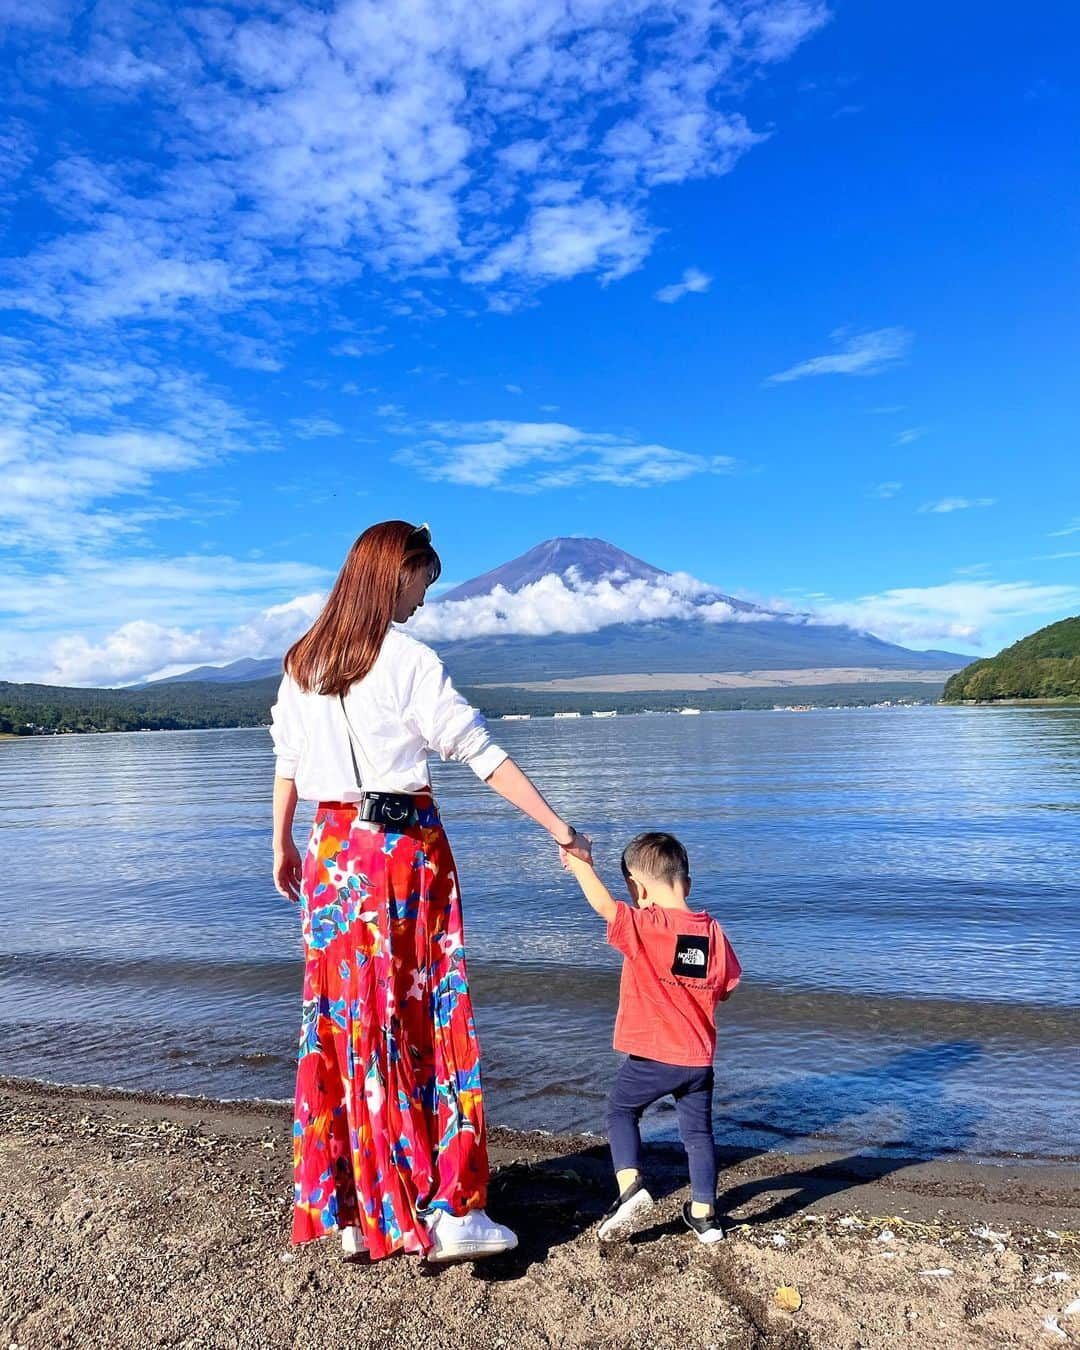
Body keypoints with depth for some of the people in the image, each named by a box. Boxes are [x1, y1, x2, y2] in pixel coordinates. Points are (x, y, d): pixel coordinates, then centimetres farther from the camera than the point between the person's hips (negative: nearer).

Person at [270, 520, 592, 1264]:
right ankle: (449, 1211, 12)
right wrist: (559, 827, -7)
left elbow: (287, 760, 13)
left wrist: (282, 847, 23)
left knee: (345, 1021, 12)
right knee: (427, 1020, 3)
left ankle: (355, 1212, 25)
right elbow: (481, 752, -12)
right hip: (404, 848, -6)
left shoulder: (302, 662, 7)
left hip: (331, 854, 6)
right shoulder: (408, 660, -11)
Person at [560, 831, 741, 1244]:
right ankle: (704, 1214, 25)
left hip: (651, 1056, -4)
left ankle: (630, 1187, 3)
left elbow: (604, 904, -29)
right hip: (699, 1057, 5)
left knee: (620, 1111, 17)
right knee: (698, 1129, 19)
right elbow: (725, 989, 9)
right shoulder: (712, 930, 0)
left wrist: (579, 864, -16)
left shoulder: (645, 927, -16)